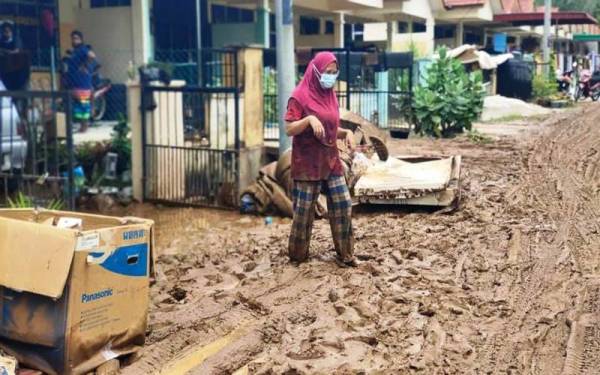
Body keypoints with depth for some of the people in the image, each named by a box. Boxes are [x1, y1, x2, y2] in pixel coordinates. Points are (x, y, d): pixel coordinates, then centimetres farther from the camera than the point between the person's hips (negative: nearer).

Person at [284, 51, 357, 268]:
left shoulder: (330, 96, 12)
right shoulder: (300, 96, -9)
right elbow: (289, 129, -13)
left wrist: (346, 133, 0)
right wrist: (309, 119, -29)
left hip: (331, 161, 6)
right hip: (307, 163, -6)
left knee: (343, 205, 0)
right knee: (304, 210, 2)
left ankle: (344, 254, 10)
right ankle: (298, 256, 17)